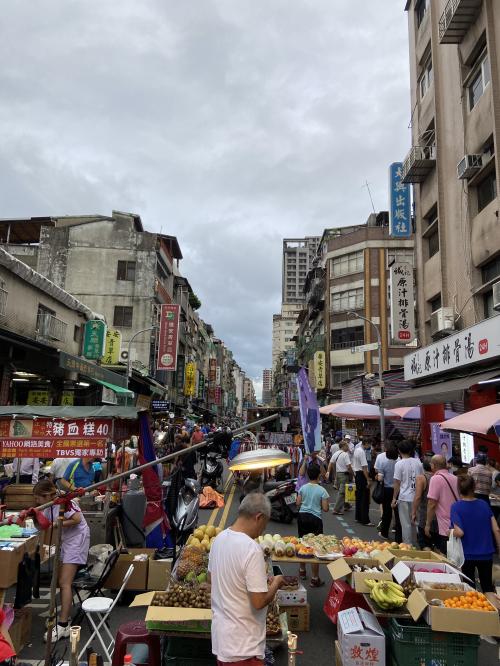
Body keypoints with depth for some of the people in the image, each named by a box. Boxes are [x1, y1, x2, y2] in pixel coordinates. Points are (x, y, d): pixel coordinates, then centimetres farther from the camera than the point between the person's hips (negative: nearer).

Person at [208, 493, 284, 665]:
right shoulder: (252, 549, -27)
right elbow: (259, 602, -25)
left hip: (220, 633, 8)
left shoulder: (220, 538, -2)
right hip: (243, 646, -7)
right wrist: (275, 584, -6)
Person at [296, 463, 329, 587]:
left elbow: (298, 503, 4)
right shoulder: (322, 490, -11)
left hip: (302, 516, 4)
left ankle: (302, 570, 35)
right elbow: (325, 509, -10)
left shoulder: (303, 488, -1)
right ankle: (315, 578, 7)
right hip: (315, 519, -4)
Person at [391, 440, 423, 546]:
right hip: (417, 497, 4)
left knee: (406, 524, 4)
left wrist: (394, 498, -1)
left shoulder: (399, 464, -9)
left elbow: (397, 483, -9)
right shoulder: (418, 462, 3)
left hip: (404, 498, -4)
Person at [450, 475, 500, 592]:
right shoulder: (484, 504, -3)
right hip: (486, 554, 3)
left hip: (468, 555, -3)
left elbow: (459, 532, -23)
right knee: (488, 587, 21)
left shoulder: (456, 507, -14)